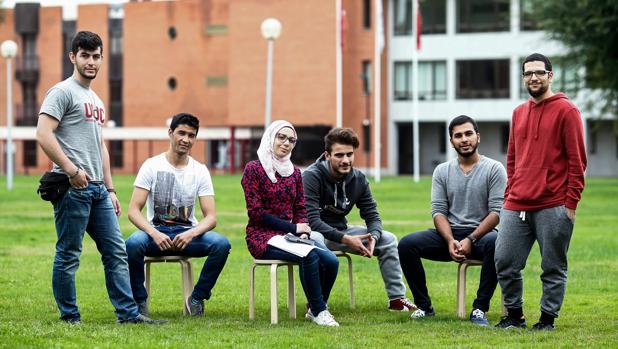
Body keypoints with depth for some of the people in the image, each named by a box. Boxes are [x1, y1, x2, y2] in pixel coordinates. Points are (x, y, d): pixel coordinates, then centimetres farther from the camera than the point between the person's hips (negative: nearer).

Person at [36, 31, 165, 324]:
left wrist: (110, 189, 21)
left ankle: (128, 313, 8)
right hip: (72, 189, -9)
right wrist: (71, 170, -20)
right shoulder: (63, 92, -6)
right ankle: (69, 318, 4)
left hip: (97, 189, 9)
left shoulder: (96, 100, 22)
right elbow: (43, 134, -16)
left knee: (116, 251, 6)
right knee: (68, 255, -2)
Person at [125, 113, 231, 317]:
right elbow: (133, 210, -9)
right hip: (156, 232, -2)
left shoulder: (200, 171, 3)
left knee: (221, 244, -28)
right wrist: (154, 234, -28)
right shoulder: (152, 166, -3)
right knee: (132, 244, -36)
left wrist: (191, 234, -25)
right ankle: (139, 300, -13)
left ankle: (197, 298, -8)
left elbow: (211, 217, -3)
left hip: (188, 233, 2)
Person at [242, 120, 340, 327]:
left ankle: (315, 309, 0)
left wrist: (304, 232, -7)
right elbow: (255, 212, -10)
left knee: (330, 261, -21)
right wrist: (293, 228, -13)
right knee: (309, 256, -32)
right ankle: (319, 311, -19)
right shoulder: (254, 169, -4)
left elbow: (301, 209, 16)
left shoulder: (294, 172, 16)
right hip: (262, 236, -6)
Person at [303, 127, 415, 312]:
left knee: (389, 240, -4)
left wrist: (373, 237, -24)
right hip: (315, 231, -6)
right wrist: (345, 239, -36)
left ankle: (397, 299, 5)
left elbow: (372, 215, 1)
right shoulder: (312, 176, -22)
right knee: (315, 240, -42)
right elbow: (312, 220, -29)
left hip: (341, 230, 6)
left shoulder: (358, 179, -2)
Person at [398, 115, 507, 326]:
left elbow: (497, 212, -9)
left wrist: (470, 240, -20)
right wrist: (450, 241, -16)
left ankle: (480, 309, -28)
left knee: (495, 243, -40)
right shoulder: (442, 171, 11)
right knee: (406, 244, -20)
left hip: (481, 233, -3)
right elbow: (438, 211, 3)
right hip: (449, 234, 4)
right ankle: (424, 306, -8)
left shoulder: (494, 169, -1)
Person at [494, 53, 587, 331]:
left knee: (553, 268, 1)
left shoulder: (565, 110, -2)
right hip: (516, 206, 6)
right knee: (504, 263, 2)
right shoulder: (519, 113, 16)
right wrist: (510, 195, 13)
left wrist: (571, 203, -10)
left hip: (553, 207, -6)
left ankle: (548, 318, 11)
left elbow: (577, 160, -6)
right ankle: (514, 315, 16)